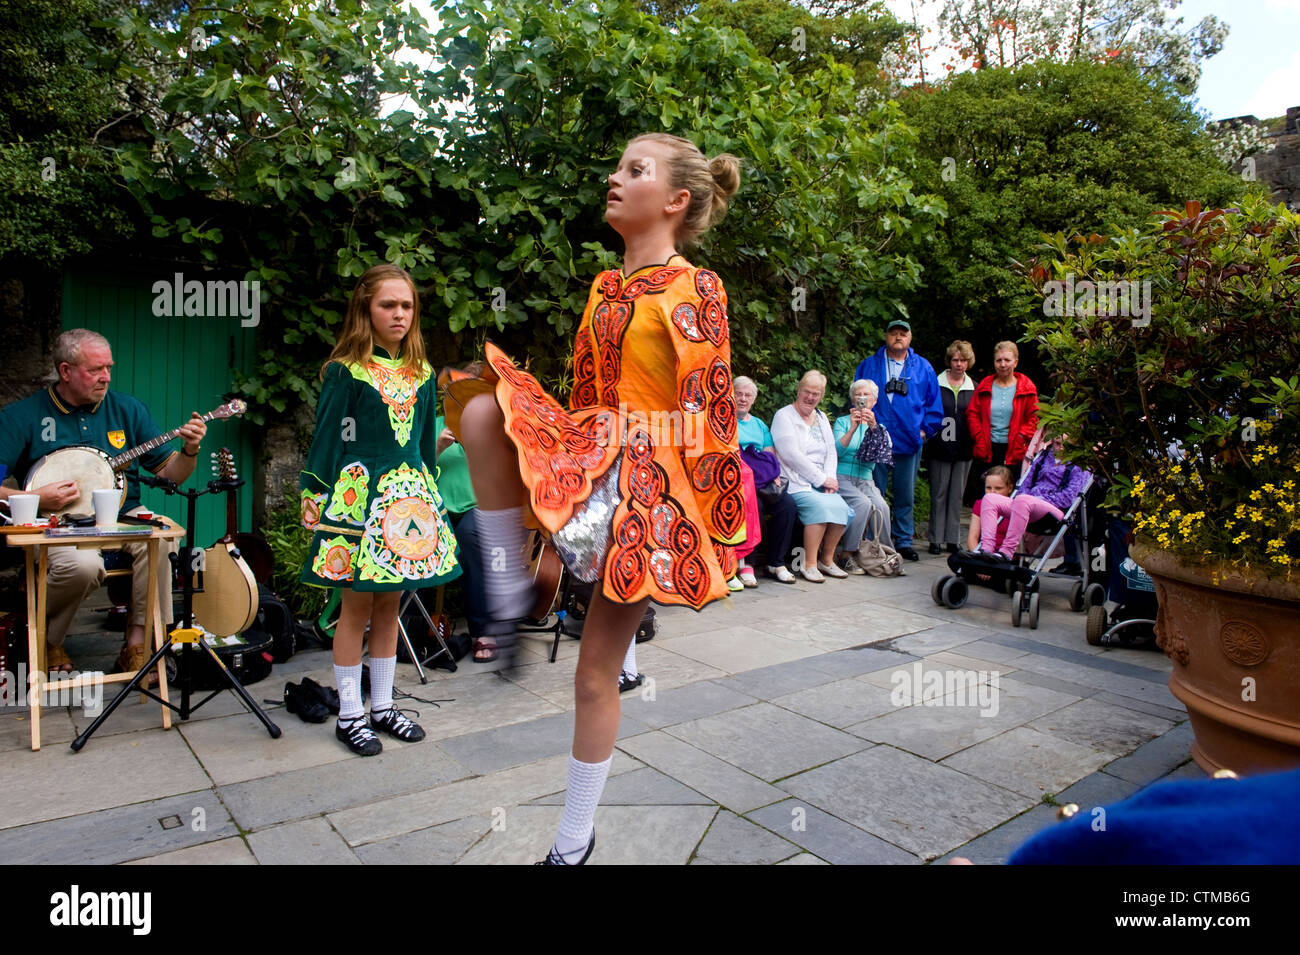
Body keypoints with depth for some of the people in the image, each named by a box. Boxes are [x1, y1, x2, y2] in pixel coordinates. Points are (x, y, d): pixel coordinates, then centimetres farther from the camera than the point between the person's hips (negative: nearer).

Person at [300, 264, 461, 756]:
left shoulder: (421, 373, 9)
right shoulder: (346, 371, -6)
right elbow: (325, 439, -5)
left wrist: (429, 493, 16)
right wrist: (315, 503, -6)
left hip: (408, 496, 5)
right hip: (360, 494, -5)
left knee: (390, 604, 11)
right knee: (356, 605, 3)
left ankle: (382, 706, 24)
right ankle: (349, 714, 16)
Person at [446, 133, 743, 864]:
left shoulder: (694, 291, -6)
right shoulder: (605, 288, 16)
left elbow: (710, 419, -10)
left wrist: (710, 531, -12)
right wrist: (561, 483, 22)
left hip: (648, 484, -6)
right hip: (588, 458, 7)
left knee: (597, 673, 2)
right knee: (482, 409, -23)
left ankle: (576, 838, 24)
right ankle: (510, 594, -10)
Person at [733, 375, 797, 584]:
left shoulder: (759, 424, 25)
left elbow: (771, 456, 18)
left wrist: (774, 477, -2)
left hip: (764, 485, 6)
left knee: (788, 504, -21)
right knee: (753, 503, -35)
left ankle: (775, 563, -11)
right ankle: (746, 563, -22)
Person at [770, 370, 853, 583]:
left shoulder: (822, 418, 21)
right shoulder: (784, 416, -2)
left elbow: (831, 452, 17)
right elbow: (792, 455, -12)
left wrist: (830, 479, -2)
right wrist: (821, 479, -12)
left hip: (821, 483, 6)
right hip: (796, 483, -6)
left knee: (841, 508, -19)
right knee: (820, 506, -31)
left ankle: (827, 559, -3)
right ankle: (809, 564, -22)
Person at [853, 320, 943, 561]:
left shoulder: (923, 368, 10)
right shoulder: (869, 366, 8)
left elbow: (934, 403, 12)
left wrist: (925, 429, 3)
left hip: (909, 441, 1)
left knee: (905, 496, 9)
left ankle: (904, 542, 18)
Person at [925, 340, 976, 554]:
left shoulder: (974, 388, 9)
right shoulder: (936, 384, 1)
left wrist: (976, 442, 3)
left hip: (963, 449, 2)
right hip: (940, 448, -2)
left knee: (957, 496, 7)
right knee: (939, 494, 1)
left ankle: (952, 539, 13)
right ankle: (936, 539, 7)